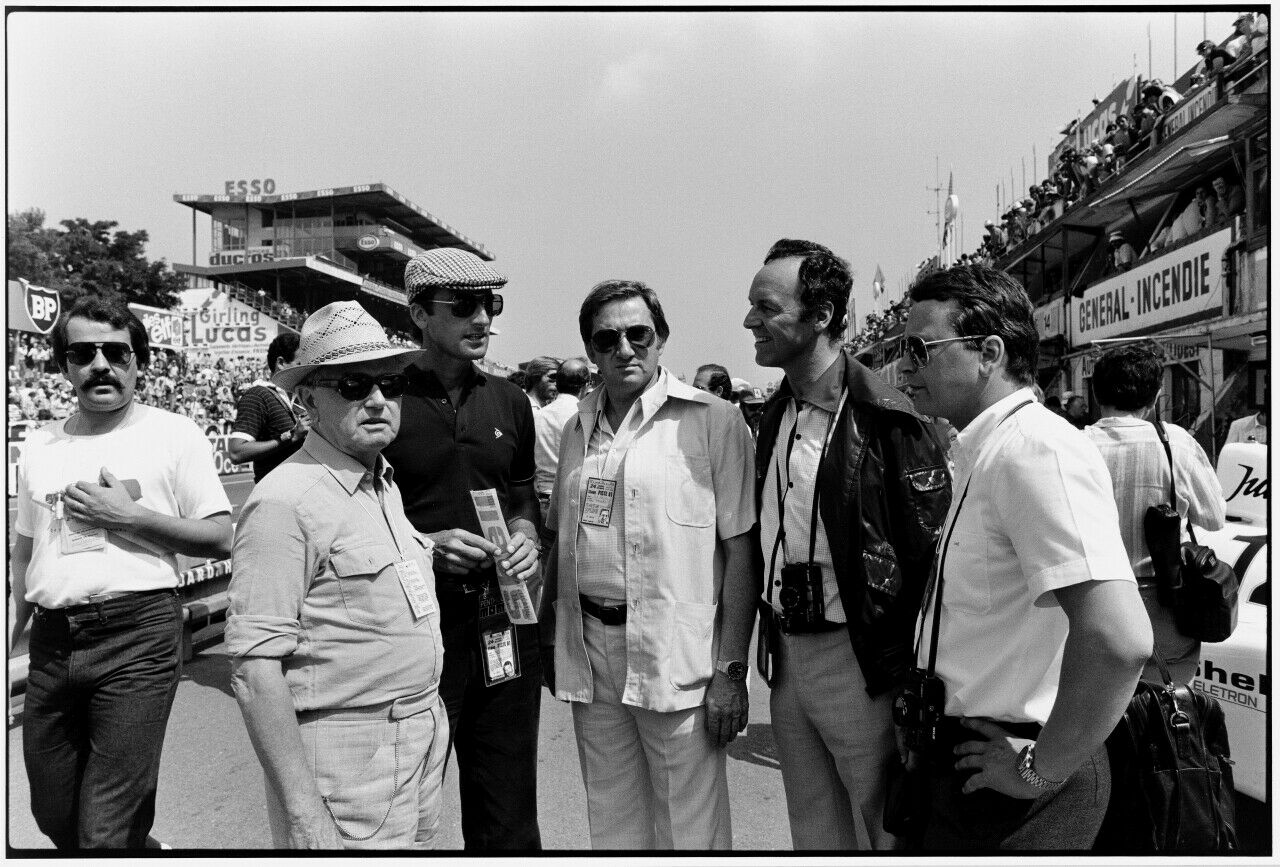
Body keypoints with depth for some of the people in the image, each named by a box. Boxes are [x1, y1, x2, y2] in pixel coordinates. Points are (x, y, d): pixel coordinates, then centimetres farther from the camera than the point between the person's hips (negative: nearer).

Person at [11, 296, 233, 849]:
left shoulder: (174, 435, -2)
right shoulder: (39, 446, 12)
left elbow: (221, 539, -5)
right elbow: (23, 553, 21)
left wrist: (129, 515, -13)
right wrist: (10, 632, 15)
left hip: (138, 633, -5)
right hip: (52, 639, 6)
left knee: (106, 833, -2)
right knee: (53, 816, 17)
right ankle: (142, 846, 41)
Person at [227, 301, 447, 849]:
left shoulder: (388, 485, 8)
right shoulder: (285, 501, -19)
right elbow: (254, 668, -22)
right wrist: (302, 811, -22)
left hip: (424, 738, 8)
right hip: (345, 753, -8)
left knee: (419, 844, 22)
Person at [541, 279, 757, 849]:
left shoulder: (714, 421, -7)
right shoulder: (577, 429, 11)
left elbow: (741, 550, -9)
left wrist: (731, 668, -13)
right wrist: (549, 640, 14)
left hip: (676, 653, -5)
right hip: (589, 651, 5)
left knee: (691, 834, 7)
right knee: (611, 826, 19)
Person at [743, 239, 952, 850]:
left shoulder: (884, 418, -15)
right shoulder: (775, 415, 7)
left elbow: (930, 551, -15)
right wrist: (771, 644, 14)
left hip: (858, 661, -7)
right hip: (785, 657, 7)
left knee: (884, 832, 11)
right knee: (813, 832, 22)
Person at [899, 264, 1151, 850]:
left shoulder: (1035, 450, -23)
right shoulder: (980, 454, 9)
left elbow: (1119, 641, -33)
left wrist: (1041, 770, -20)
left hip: (1008, 801, -9)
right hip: (958, 765, 9)